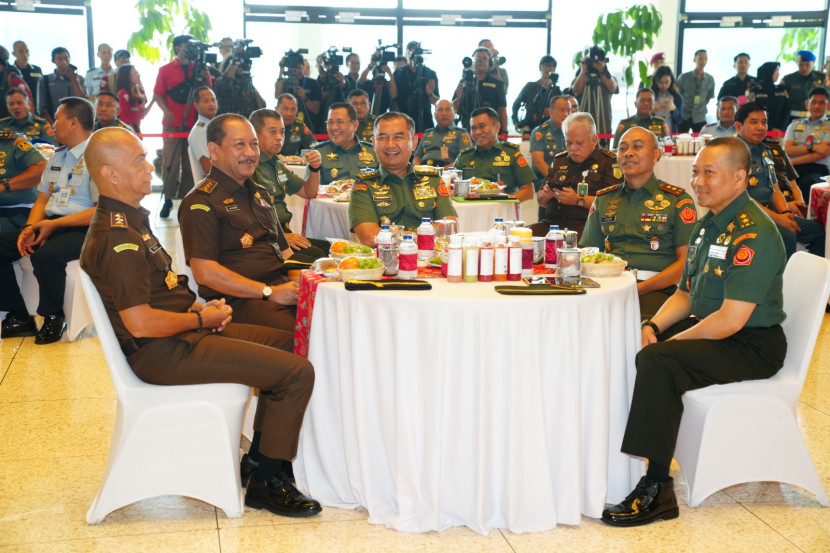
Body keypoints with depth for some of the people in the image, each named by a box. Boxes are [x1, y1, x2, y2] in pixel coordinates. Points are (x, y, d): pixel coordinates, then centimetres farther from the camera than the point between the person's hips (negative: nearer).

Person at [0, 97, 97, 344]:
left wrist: (54, 224, -18)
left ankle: (53, 318, -10)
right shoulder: (58, 156, 18)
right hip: (50, 224, 9)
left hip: (82, 230, -9)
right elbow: (42, 199, 19)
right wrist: (30, 227, -1)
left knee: (45, 255, -35)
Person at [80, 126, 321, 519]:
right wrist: (202, 318, -12)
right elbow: (141, 323, -26)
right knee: (297, 372, -16)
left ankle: (258, 458, 20)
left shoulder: (128, 219, 13)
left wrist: (199, 307, 6)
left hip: (181, 334, 11)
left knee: (288, 344, 18)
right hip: (162, 353, -11)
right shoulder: (117, 237, -21)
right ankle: (263, 484, -2)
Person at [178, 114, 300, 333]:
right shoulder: (201, 202, -1)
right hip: (239, 301, -8)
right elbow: (204, 272, -11)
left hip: (283, 288, 8)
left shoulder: (260, 193, 26)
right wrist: (269, 292, -14)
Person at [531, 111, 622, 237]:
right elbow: (540, 200, 26)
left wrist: (578, 200, -15)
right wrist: (546, 196, 2)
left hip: (586, 225, -5)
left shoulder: (610, 162, 3)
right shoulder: (559, 160, 22)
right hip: (551, 222, 6)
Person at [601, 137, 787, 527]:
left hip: (752, 345, -10)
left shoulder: (754, 234, -20)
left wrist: (671, 341, -17)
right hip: (704, 328, 10)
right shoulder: (707, 224, 12)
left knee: (657, 361, -31)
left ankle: (657, 490, -25)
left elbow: (731, 319, -25)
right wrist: (653, 326, -1)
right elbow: (685, 294, 17)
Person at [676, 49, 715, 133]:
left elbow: (711, 97, 18)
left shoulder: (710, 79, 5)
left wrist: (704, 104, 9)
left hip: (700, 118, 1)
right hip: (683, 117, -1)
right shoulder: (683, 77, -1)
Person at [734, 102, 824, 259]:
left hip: (771, 210, 9)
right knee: (786, 235, -31)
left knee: (818, 230, 0)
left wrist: (785, 213, -1)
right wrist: (776, 217, -18)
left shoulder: (765, 151, 18)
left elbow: (775, 189, 20)